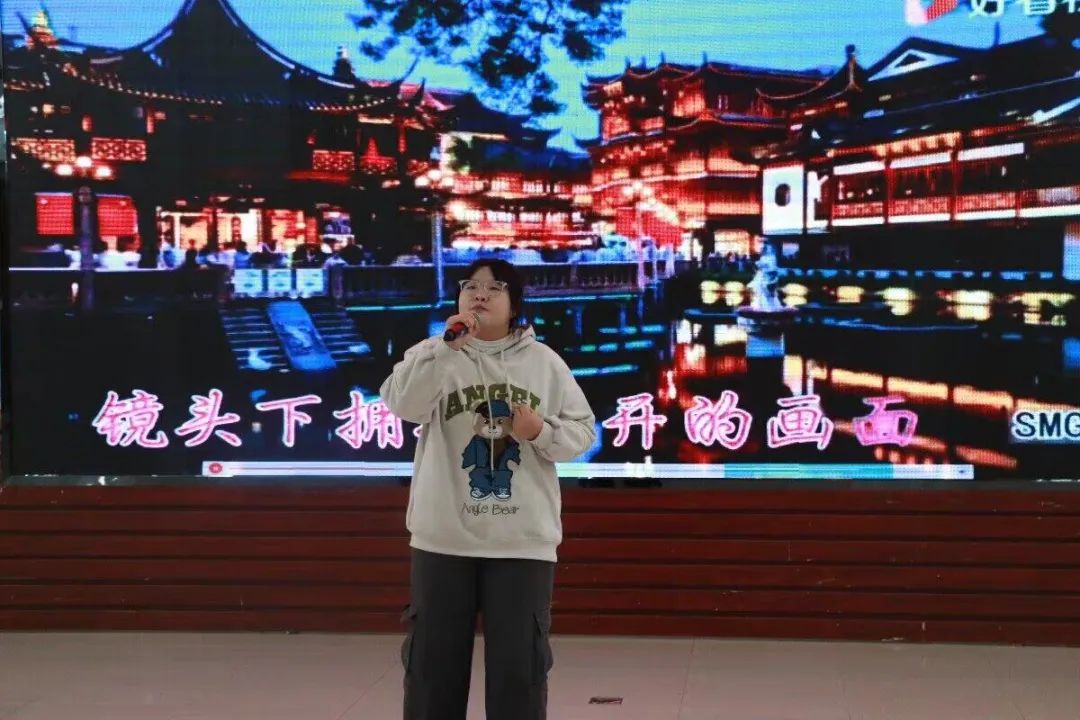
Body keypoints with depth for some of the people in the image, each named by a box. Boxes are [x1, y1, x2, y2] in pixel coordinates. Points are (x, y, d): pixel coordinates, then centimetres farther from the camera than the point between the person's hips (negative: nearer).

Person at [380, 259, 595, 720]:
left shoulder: (544, 362, 5)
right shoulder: (434, 355, 1)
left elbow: (582, 432, 6)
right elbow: (402, 404, -17)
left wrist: (541, 432, -14)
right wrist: (447, 347, -25)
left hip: (523, 541, 0)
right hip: (445, 538, 0)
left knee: (518, 665, 6)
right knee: (434, 660, 9)